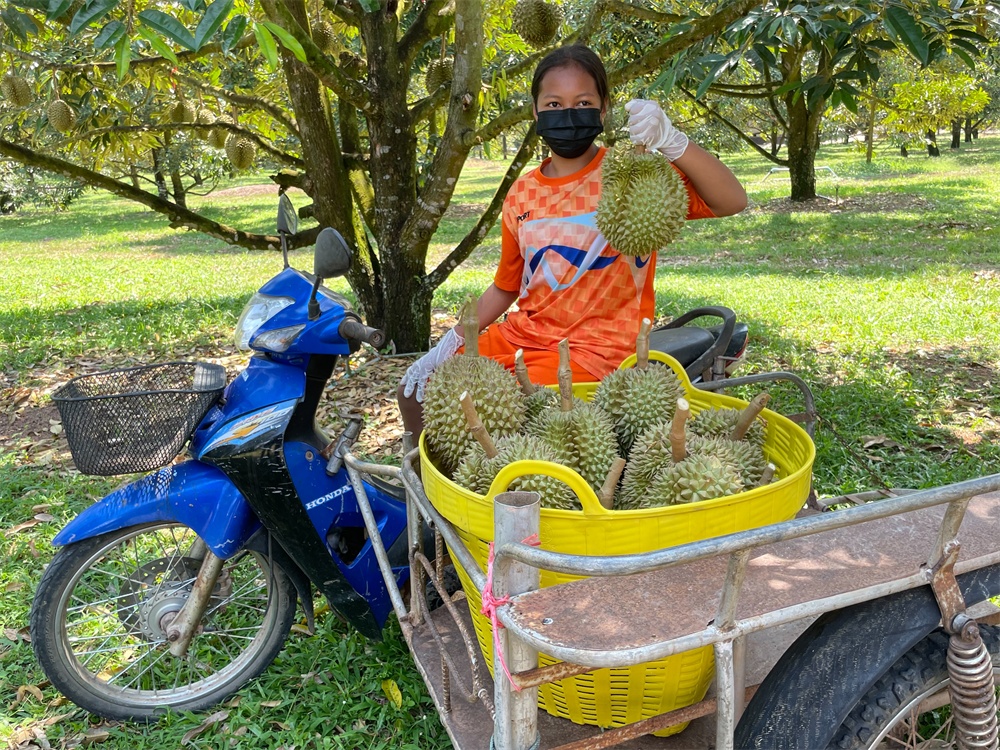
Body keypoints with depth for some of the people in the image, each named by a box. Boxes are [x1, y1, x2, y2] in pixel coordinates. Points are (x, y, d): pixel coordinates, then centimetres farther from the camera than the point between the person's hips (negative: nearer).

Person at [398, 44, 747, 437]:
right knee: (415, 393, 7)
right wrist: (449, 344, 7)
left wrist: (671, 140, -37)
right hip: (520, 334, 6)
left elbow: (731, 201, -22)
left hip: (595, 349, -6)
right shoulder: (522, 194, 6)